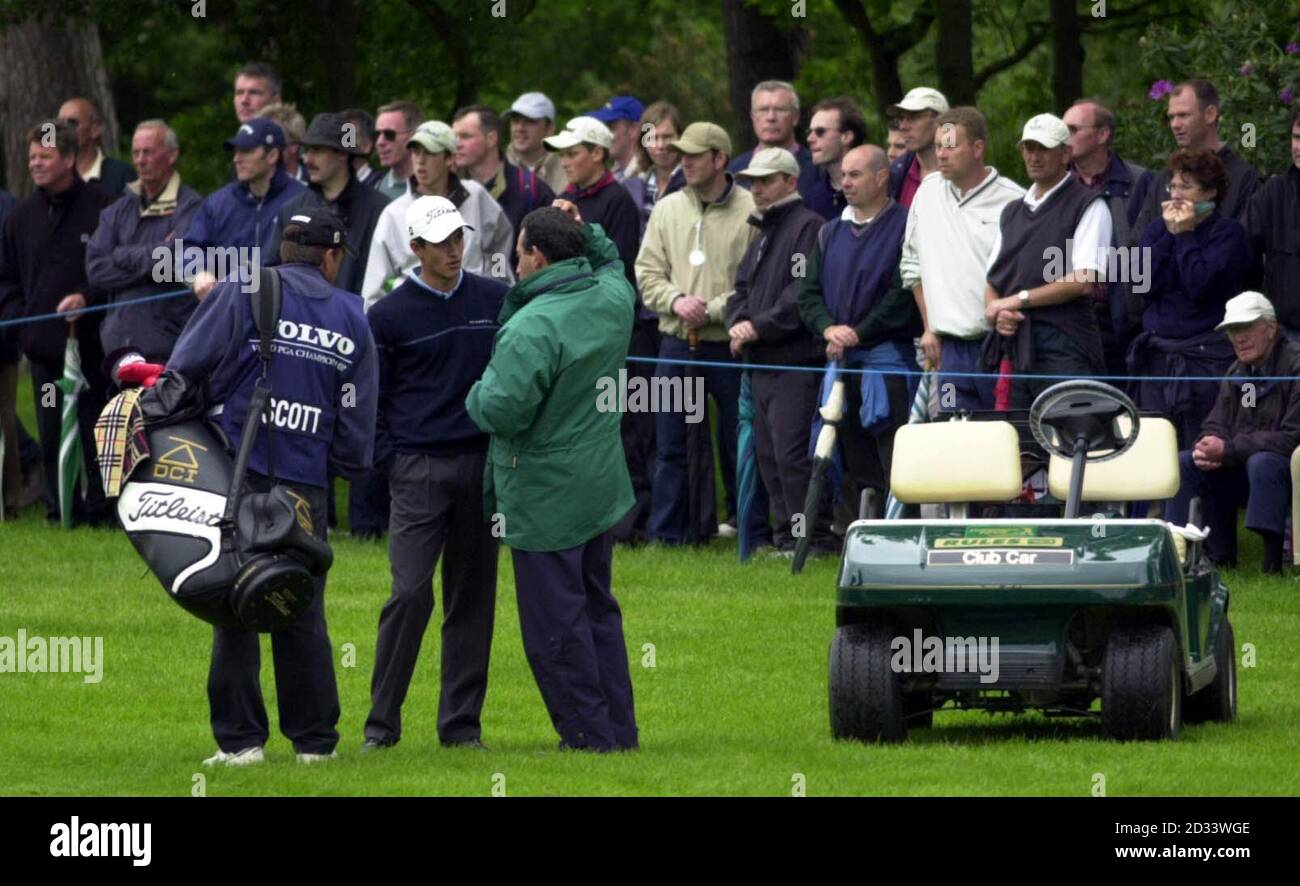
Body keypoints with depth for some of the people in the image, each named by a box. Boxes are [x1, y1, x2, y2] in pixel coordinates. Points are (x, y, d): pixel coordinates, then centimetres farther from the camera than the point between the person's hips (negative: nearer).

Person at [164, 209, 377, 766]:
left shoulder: (241, 296, -1)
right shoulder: (352, 318, 8)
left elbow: (185, 371, -4)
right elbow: (357, 419, 10)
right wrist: (347, 465, 25)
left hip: (239, 469, -2)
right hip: (306, 484, 2)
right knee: (303, 613, 10)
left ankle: (239, 737, 1)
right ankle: (313, 738, 12)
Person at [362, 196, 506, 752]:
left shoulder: (495, 299, 7)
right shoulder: (389, 315, -1)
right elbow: (371, 399, 4)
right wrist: (390, 461, -5)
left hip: (483, 465, 3)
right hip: (419, 470, -3)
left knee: (472, 597, 6)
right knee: (411, 593, -11)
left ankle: (461, 723, 13)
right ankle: (382, 722, -4)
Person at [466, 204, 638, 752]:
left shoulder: (531, 327, -24)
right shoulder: (612, 299, 1)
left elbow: (502, 410, -27)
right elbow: (612, 264, 28)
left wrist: (479, 394, -6)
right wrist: (586, 231, 14)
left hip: (545, 496, -8)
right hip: (601, 488, 9)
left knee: (555, 624, 1)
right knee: (597, 610, 19)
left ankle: (590, 735, 4)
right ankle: (618, 729, 23)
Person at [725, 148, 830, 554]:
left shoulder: (807, 226, -8)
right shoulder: (762, 233, 21)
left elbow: (803, 295, -18)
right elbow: (742, 288, 22)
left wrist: (758, 327, -15)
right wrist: (737, 324, 1)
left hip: (796, 363, -10)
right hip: (761, 364, 10)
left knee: (791, 454, -12)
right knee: (768, 454, 11)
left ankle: (810, 537, -9)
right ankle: (786, 533, 16)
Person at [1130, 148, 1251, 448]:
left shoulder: (1228, 232, -2)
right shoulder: (1158, 229, 13)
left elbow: (1201, 287, -15)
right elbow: (1145, 286, -1)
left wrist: (1185, 235, -8)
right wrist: (1169, 233, -4)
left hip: (1206, 358, -5)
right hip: (1158, 354, 5)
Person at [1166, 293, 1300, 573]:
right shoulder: (1237, 372, 11)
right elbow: (1215, 425, 13)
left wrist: (1227, 449, -22)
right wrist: (1207, 449, -14)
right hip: (1242, 471, 8)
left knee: (1262, 463, -37)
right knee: (1184, 463, -3)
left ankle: (1273, 561, -33)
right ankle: (1218, 558, -4)